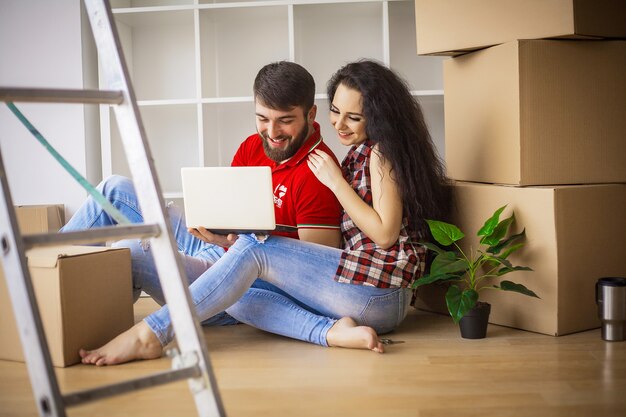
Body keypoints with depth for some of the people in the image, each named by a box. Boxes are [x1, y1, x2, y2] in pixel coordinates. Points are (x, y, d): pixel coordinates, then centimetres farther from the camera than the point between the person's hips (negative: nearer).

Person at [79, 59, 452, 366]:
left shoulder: (382, 152, -6)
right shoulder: (360, 154, 21)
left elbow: (385, 233, -14)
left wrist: (336, 182, -11)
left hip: (377, 293, -10)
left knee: (255, 248, -16)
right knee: (240, 288, -1)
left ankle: (152, 333, -20)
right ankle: (333, 331, -20)